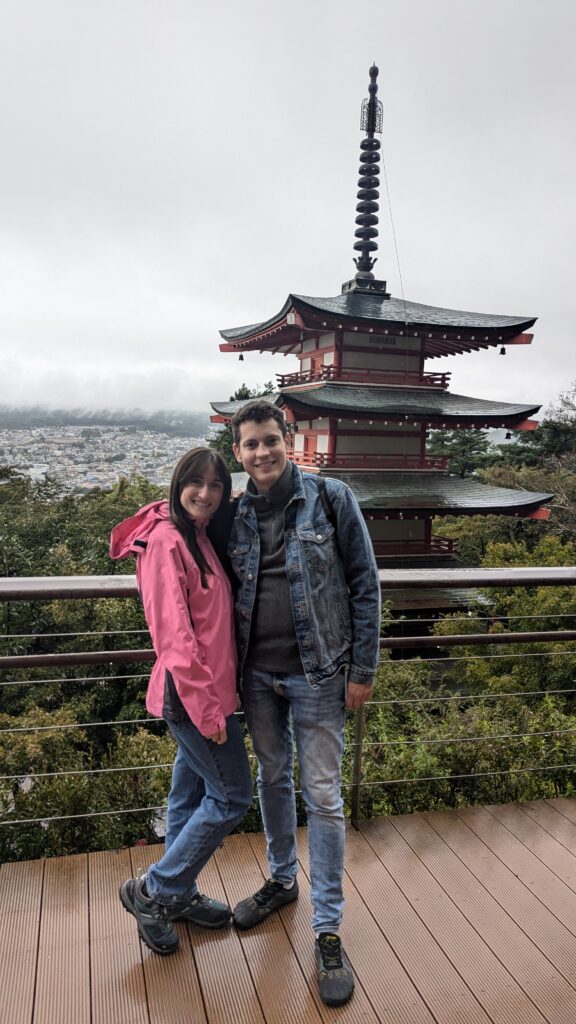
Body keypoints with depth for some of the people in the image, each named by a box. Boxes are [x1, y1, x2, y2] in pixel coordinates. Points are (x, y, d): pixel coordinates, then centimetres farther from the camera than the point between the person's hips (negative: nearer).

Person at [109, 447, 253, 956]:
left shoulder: (199, 539, 10)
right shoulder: (166, 541, -18)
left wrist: (214, 697, 10)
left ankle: (179, 895, 36)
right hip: (192, 693, -9)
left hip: (207, 690, 9)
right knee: (232, 795, 1)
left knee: (192, 791, 19)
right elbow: (173, 632, -22)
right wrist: (206, 707, -20)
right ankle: (152, 891, 16)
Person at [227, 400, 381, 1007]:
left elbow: (364, 584, -7)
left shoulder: (330, 499, -9)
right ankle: (281, 880, 43)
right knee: (272, 778, 20)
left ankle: (328, 929, 19)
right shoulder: (236, 515, 2)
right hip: (257, 675, 4)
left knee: (322, 796, 3)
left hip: (316, 674, -4)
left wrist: (362, 669, -8)